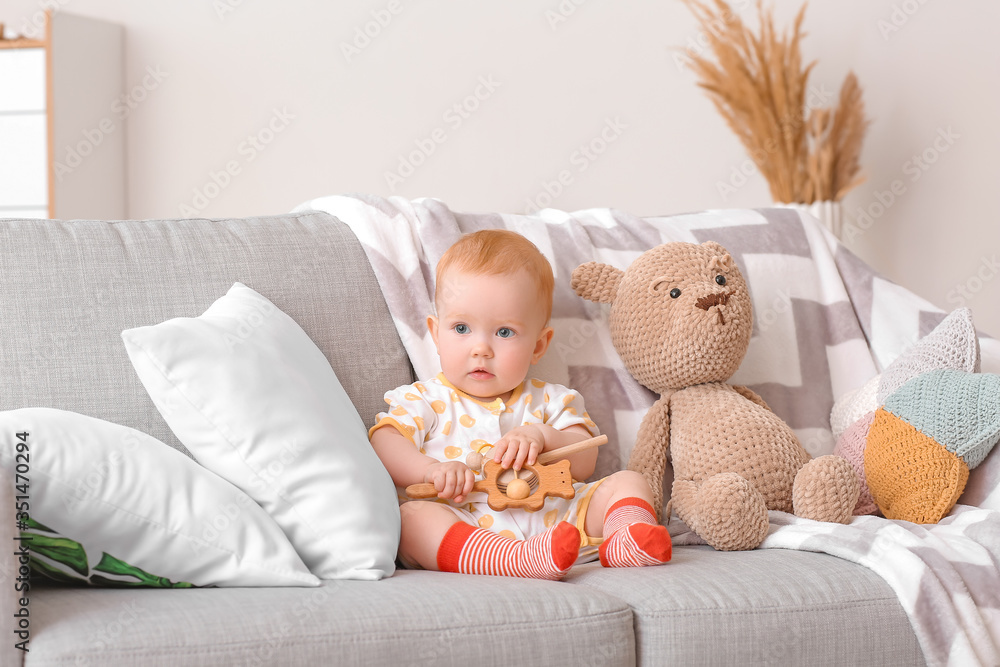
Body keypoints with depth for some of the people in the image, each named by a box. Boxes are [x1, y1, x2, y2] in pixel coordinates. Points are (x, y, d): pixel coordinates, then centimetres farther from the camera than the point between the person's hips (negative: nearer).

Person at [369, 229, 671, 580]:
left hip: (548, 518, 4)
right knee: (411, 516, -33)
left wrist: (542, 437, -12)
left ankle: (624, 542, -40)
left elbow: (585, 463, 10)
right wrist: (431, 469, -21)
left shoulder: (547, 401, 20)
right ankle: (521, 560, -56)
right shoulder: (424, 400, 14)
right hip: (461, 530, -3)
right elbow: (384, 443, -1)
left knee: (627, 482, -5)